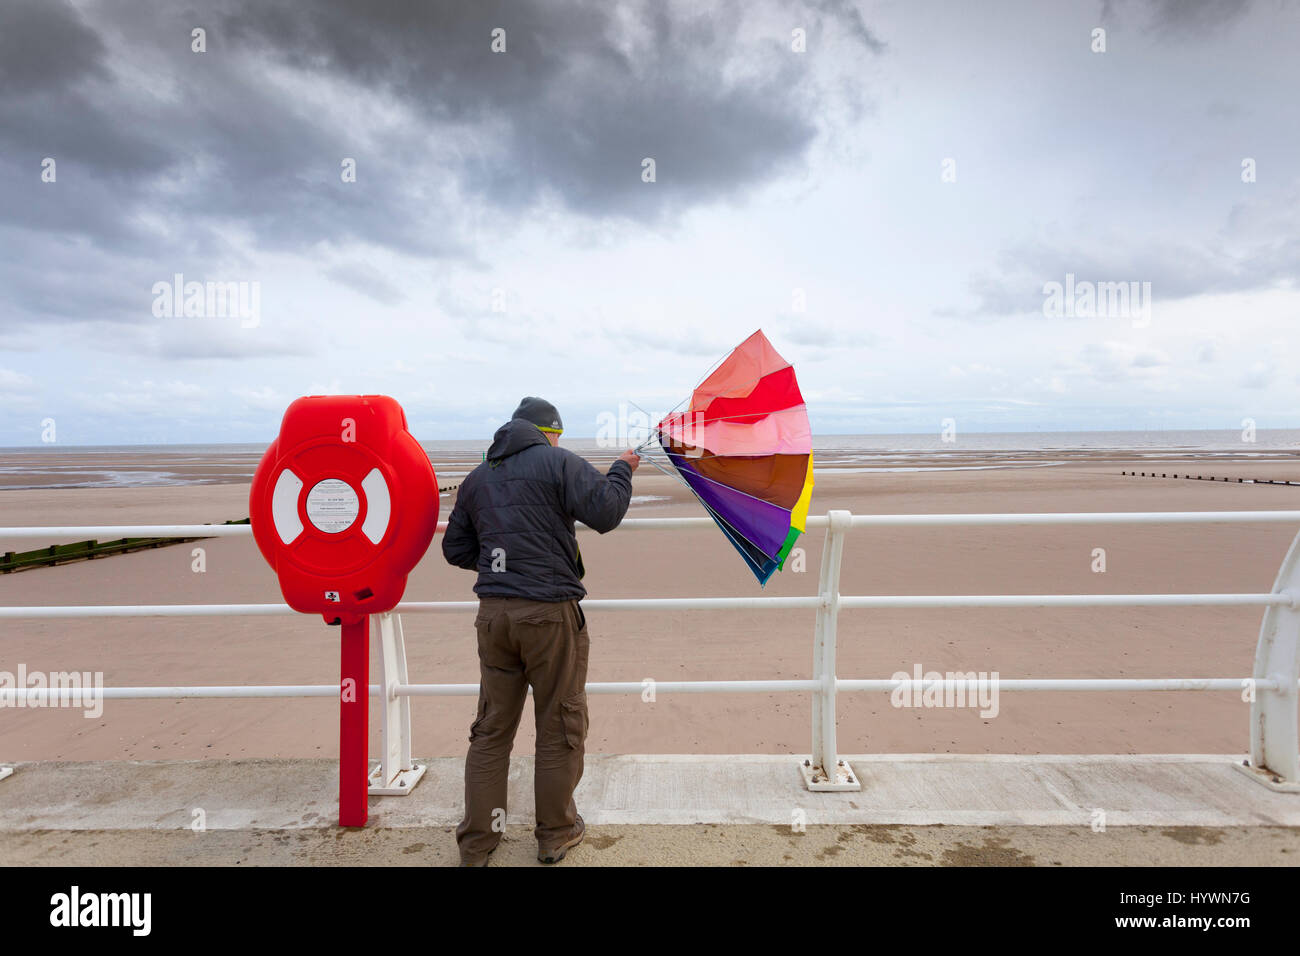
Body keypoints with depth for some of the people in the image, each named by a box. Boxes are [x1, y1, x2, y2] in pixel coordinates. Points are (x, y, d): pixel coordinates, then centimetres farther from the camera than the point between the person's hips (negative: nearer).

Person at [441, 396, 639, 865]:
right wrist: (622, 469, 4)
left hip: (493, 613, 6)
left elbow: (456, 549, 18)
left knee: (492, 727, 15)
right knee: (560, 726, 10)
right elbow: (605, 511, -12)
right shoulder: (558, 461, -4)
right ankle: (556, 835, 24)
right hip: (549, 613, -5)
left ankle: (476, 842, 23)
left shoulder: (477, 477, 15)